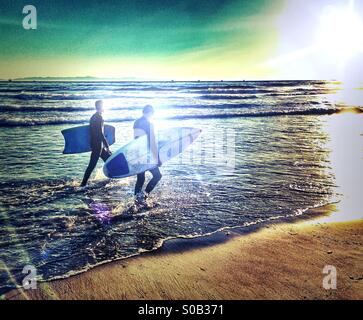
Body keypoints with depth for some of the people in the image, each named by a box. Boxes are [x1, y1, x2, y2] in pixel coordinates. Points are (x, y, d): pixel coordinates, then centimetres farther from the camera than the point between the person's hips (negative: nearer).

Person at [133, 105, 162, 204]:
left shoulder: (136, 123, 9)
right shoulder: (149, 124, -13)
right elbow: (153, 143, -15)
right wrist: (157, 158, -12)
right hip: (146, 155, -7)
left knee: (140, 178, 13)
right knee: (157, 175, 4)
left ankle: (137, 197, 15)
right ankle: (145, 193, -3)